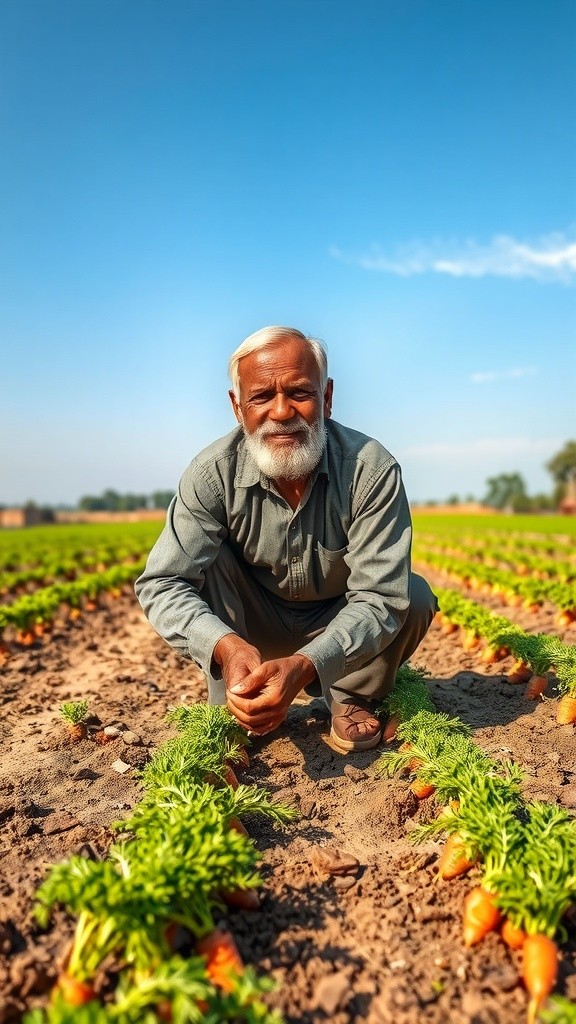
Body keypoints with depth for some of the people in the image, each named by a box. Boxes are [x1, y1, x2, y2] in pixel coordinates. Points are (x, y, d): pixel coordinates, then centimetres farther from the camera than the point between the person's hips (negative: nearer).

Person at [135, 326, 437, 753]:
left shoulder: (372, 469, -26)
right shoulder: (213, 473, -23)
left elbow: (379, 597, -30)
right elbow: (162, 584, -26)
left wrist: (303, 665, -46)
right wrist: (227, 647, -46)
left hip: (340, 629, 0)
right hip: (254, 625, 1)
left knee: (413, 596, -26)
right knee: (210, 562, -25)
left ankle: (354, 697, 0)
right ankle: (234, 715, -10)